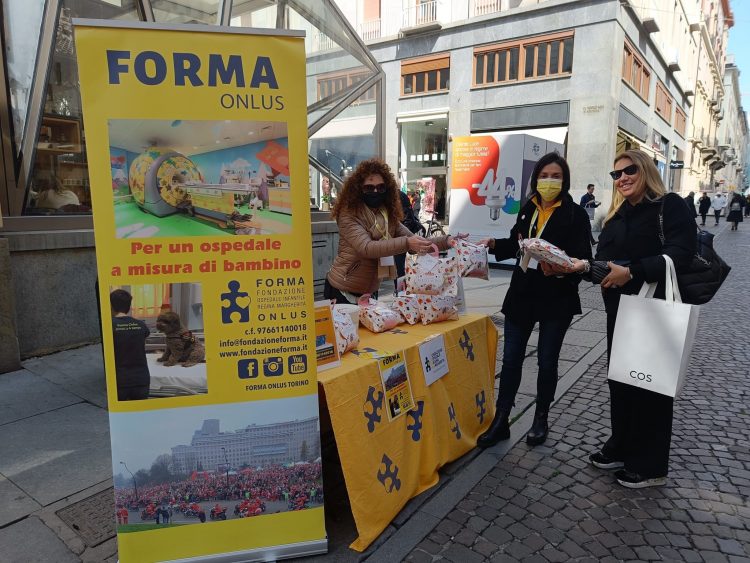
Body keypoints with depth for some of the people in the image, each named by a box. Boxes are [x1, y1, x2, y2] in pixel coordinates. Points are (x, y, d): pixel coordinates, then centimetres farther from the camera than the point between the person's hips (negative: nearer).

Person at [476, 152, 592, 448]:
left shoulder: (575, 214, -7)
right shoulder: (528, 210, 6)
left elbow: (583, 258, -13)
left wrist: (560, 270, -32)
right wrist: (494, 243, -2)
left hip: (557, 298, -4)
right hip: (522, 293, 4)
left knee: (547, 361, 10)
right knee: (511, 359, 6)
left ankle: (540, 420, 29)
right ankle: (500, 421, 16)